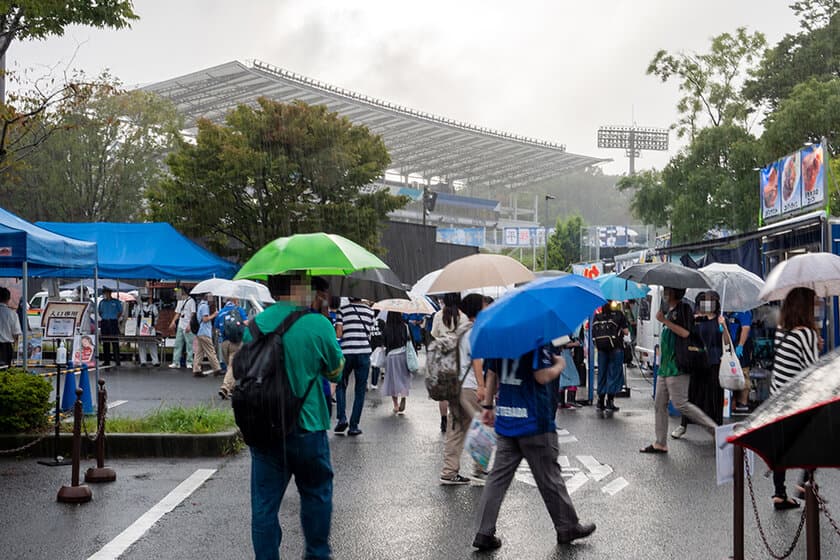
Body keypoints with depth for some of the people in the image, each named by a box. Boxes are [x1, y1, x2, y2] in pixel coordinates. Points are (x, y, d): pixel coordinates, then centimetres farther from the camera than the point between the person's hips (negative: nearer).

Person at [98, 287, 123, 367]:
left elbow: (120, 311, 8)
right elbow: (100, 312, 20)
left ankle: (117, 361, -8)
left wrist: (116, 318, -2)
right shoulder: (102, 302, 14)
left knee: (115, 341, -8)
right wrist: (102, 318, 5)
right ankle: (107, 361, 10)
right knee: (105, 342, 4)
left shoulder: (116, 302, 4)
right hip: (104, 323, 4)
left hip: (113, 322, -4)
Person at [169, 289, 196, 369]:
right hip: (180, 326, 7)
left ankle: (189, 363, 1)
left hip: (188, 327, -7)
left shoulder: (191, 301, -5)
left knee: (189, 345, -3)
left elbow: (193, 314, -10)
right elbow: (178, 313, 20)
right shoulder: (180, 301, 16)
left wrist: (189, 325, -17)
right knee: (177, 344, 5)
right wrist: (173, 321, 4)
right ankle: (176, 362, 7)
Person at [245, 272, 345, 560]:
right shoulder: (318, 324, -13)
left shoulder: (255, 324, -1)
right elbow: (336, 372, 0)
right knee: (316, 493, 18)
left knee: (264, 503, 9)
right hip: (307, 426, -2)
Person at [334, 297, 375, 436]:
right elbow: (370, 332, 10)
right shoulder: (369, 311, 8)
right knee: (360, 390, 8)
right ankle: (354, 426, 6)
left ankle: (342, 418, 0)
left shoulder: (342, 309, 1)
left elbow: (338, 333, -5)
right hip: (364, 352, 1)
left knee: (341, 386, 17)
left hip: (346, 352, -1)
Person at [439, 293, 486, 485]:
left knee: (455, 429, 11)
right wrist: (481, 386, -23)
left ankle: (449, 472, 12)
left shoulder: (461, 329, 16)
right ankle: (480, 470, 3)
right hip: (469, 386, -9)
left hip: (454, 385, 9)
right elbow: (477, 360, -19)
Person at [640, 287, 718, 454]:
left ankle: (714, 428, -1)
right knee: (659, 405, 9)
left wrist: (664, 320, -19)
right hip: (665, 366, 9)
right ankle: (660, 443, 14)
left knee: (681, 404, -11)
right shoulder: (668, 310, 17)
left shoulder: (684, 308, -9)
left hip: (677, 367, -9)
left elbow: (686, 333, -21)